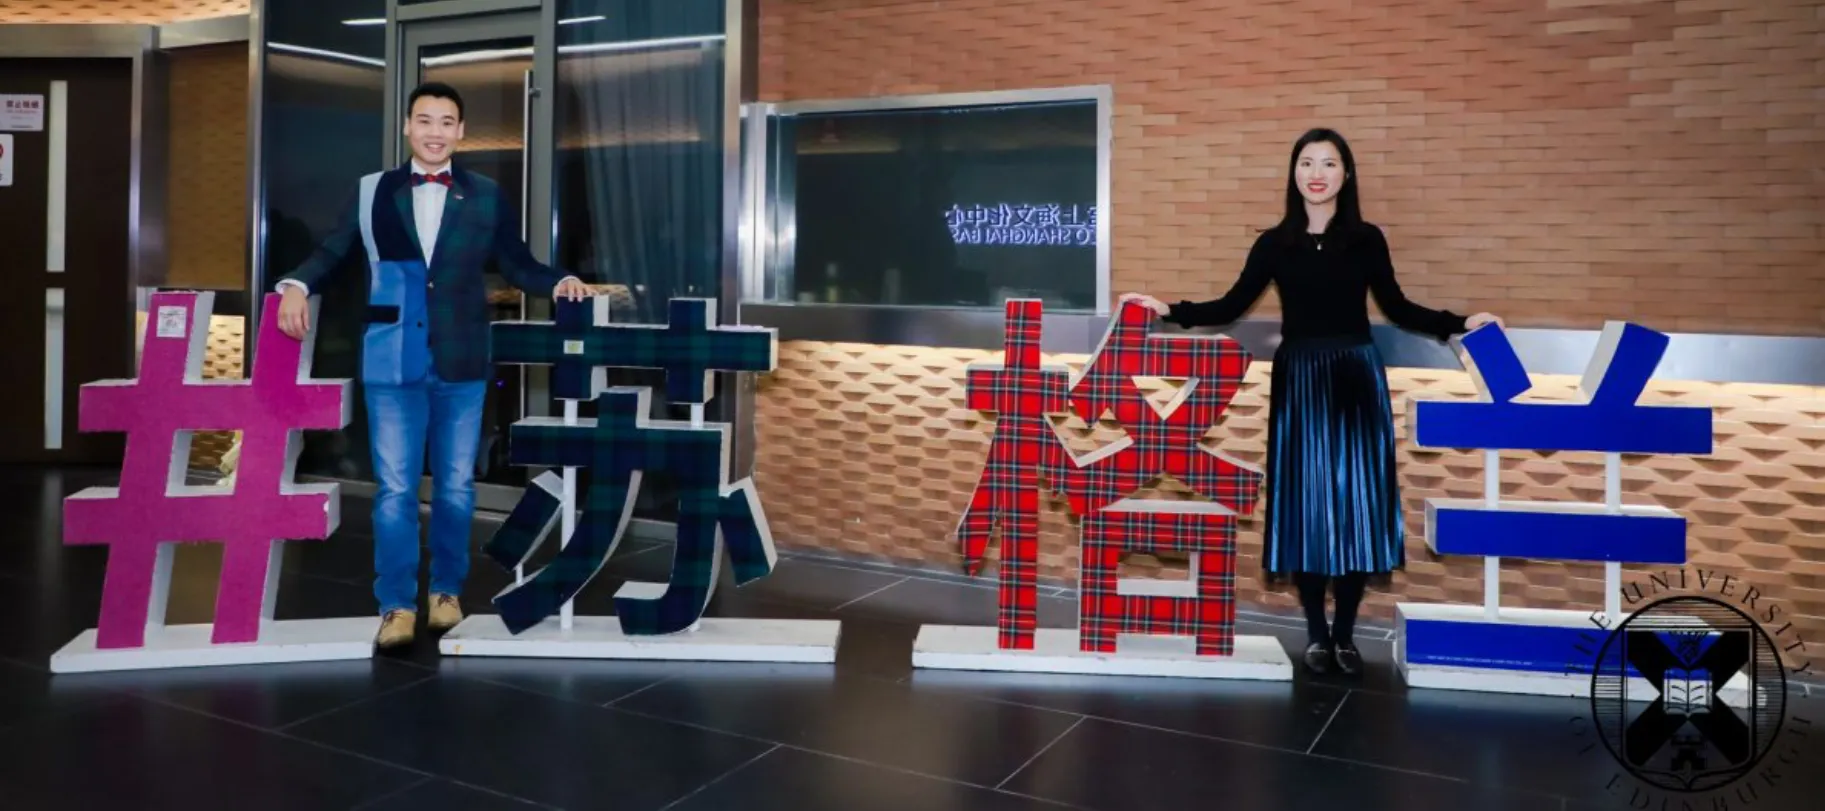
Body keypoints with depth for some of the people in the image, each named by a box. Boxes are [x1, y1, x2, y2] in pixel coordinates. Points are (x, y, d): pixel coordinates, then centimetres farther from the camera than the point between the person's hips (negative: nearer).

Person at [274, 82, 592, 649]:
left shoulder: (486, 196, 6)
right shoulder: (371, 192, 7)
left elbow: (516, 265, 5)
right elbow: (330, 252, 8)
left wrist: (558, 283, -13)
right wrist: (297, 284, -10)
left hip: (461, 364, 1)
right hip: (392, 363, 0)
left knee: (456, 485, 10)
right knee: (394, 489, 1)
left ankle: (447, 591, 24)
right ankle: (397, 606, 9)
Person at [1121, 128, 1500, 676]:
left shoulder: (1366, 239, 4)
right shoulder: (1275, 243, 4)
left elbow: (1397, 310, 10)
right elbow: (1231, 307, 4)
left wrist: (1459, 324, 2)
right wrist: (1170, 311, -4)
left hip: (1356, 379, 0)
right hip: (1298, 380, 0)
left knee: (1354, 500, 1)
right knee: (1305, 502, 2)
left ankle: (1345, 634, 14)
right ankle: (1316, 633, 14)